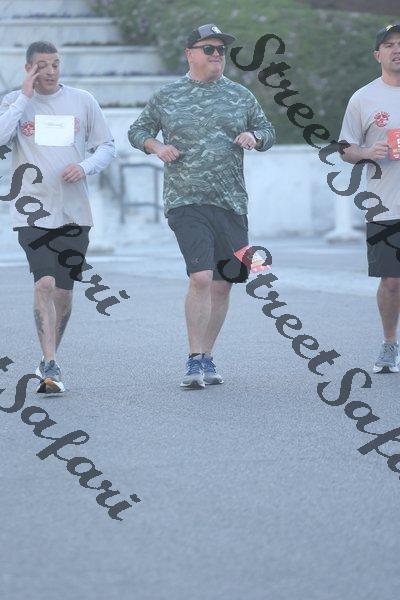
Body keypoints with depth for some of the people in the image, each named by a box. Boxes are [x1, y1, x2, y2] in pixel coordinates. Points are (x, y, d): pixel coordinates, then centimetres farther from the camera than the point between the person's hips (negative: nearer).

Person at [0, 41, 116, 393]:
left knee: (63, 291, 7)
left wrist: (85, 167, -9)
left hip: (74, 212, 2)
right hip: (33, 210, -2)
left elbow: (108, 147, 11)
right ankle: (51, 367, -19)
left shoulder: (82, 101, 7)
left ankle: (49, 361, 25)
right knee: (45, 284, -19)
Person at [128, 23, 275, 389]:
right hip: (187, 202, -3)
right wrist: (156, 146, -3)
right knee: (201, 277, -19)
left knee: (222, 285, 6)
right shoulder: (167, 97, 6)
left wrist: (254, 136, -2)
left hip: (231, 204, 4)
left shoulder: (240, 96, 12)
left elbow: (268, 132, 20)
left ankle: (206, 359, 19)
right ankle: (195, 361, -13)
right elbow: (137, 131, 17)